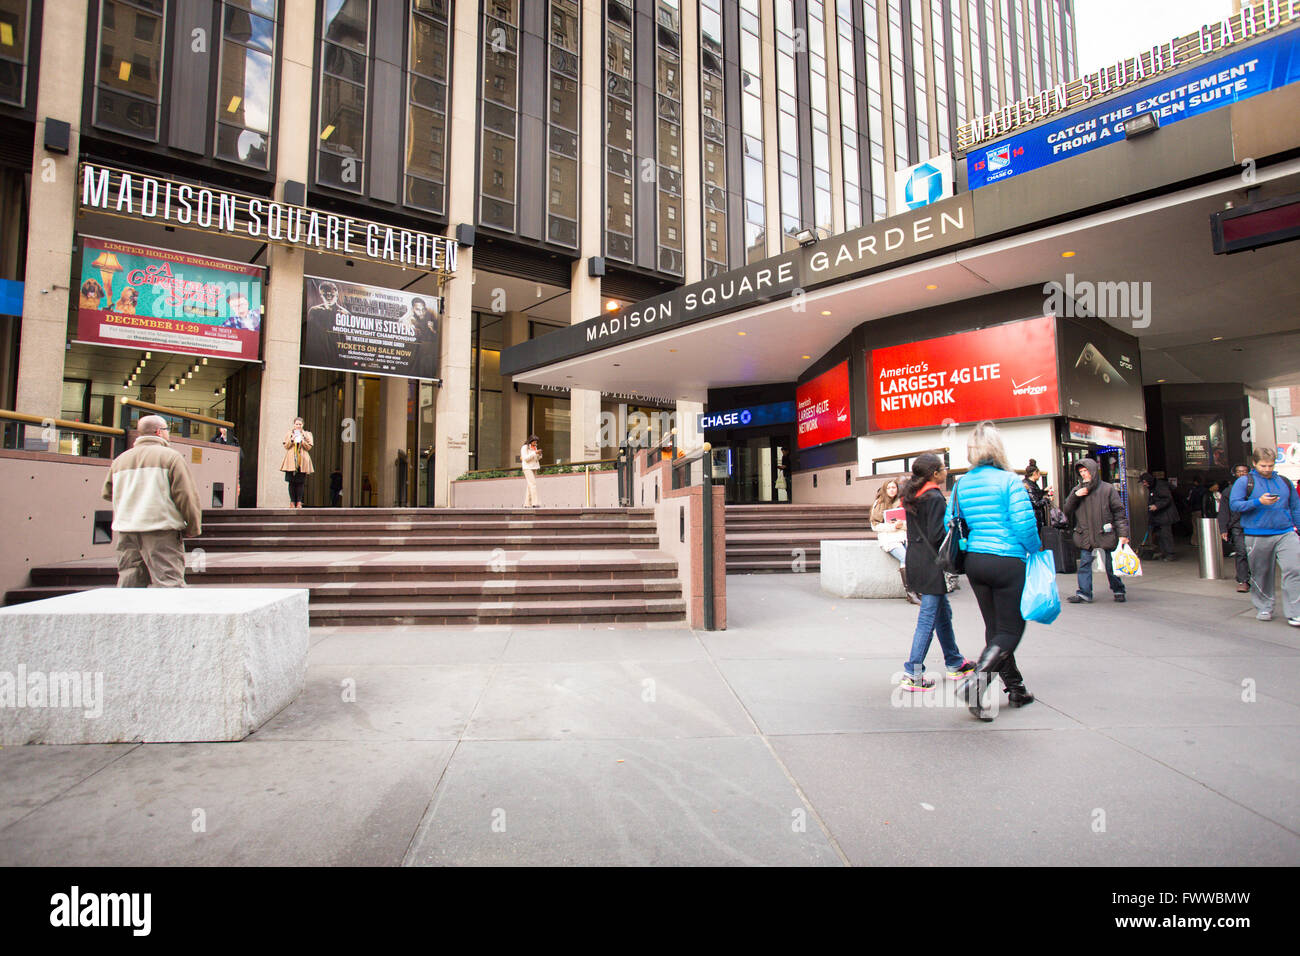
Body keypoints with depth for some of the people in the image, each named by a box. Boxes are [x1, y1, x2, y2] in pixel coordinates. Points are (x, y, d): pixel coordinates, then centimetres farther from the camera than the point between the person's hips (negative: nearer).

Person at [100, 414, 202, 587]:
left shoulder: (120, 460, 15)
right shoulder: (171, 456, -5)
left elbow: (108, 493, 24)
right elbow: (186, 495, -10)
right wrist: (194, 528, -3)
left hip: (125, 531, 7)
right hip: (160, 530, -6)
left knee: (128, 581, 12)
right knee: (168, 582, -9)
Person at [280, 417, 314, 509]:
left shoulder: (307, 434, 12)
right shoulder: (288, 433, 14)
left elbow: (309, 447, 4)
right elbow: (286, 446, 7)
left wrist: (301, 440, -9)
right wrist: (292, 439, -8)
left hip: (302, 461, 0)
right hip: (291, 460, 0)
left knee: (300, 482, -6)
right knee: (291, 482, -5)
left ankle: (299, 501, -3)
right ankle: (292, 501, -2)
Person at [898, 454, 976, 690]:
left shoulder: (912, 497, 11)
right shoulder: (935, 498, -16)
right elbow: (937, 535, -21)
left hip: (916, 561, 10)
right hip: (931, 563, -10)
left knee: (943, 612, 21)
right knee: (928, 619, -4)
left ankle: (954, 663, 33)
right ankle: (912, 674, -1)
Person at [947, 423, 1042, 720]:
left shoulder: (961, 484, 5)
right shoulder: (1009, 480, -10)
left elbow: (950, 524, 6)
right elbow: (1025, 525, -14)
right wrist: (1037, 549, 3)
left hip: (974, 561, 6)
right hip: (1007, 561, -5)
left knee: (994, 628, 16)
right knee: (1010, 631, 3)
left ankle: (1015, 688, 25)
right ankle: (975, 682, -14)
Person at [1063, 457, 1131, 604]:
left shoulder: (1107, 489, -1)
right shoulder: (1078, 490, 8)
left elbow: (1119, 512, -1)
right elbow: (1067, 511, 6)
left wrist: (1123, 533, -8)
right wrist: (1075, 496, -10)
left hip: (1105, 535, -2)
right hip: (1085, 536, 2)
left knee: (1110, 564, 7)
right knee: (1084, 564, 0)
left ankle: (1118, 590, 24)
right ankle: (1084, 593, 3)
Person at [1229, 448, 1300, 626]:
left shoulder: (1285, 482, 15)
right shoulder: (1244, 482, 3)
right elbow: (1235, 505, -6)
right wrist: (1259, 502, -17)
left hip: (1286, 534, 2)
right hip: (1257, 536, -2)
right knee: (1261, 573, 6)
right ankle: (1263, 608, 22)